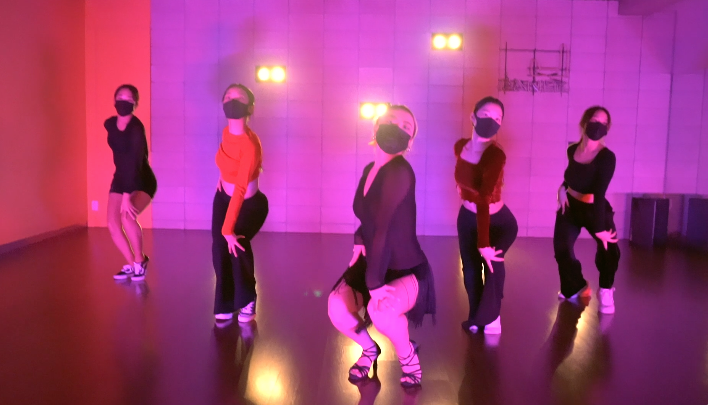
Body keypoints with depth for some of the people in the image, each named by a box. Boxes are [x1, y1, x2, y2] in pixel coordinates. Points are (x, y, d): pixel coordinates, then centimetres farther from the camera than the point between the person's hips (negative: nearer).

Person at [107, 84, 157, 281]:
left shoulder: (136, 128, -24)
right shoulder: (109, 124, -3)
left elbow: (135, 161, -32)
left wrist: (127, 196, -38)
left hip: (142, 181, -7)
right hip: (120, 178, 7)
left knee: (127, 216, -29)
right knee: (113, 225, -4)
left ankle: (140, 260, -7)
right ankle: (131, 264, 16)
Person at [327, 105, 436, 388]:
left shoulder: (399, 171, -22)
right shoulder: (369, 169, 3)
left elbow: (384, 226, -26)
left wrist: (375, 282, -28)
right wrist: (359, 242, 1)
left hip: (407, 270, -6)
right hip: (374, 263, 6)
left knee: (382, 309, -36)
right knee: (337, 306, -18)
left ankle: (407, 354, 0)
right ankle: (369, 349, 16)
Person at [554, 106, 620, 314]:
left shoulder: (607, 157, -23)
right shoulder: (572, 150, -7)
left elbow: (599, 194, -29)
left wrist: (599, 228, -32)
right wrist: (562, 188, -2)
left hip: (594, 209, -4)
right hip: (570, 206, 5)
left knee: (609, 246, -25)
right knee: (562, 249, 3)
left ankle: (606, 290, 2)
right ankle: (577, 288, 31)